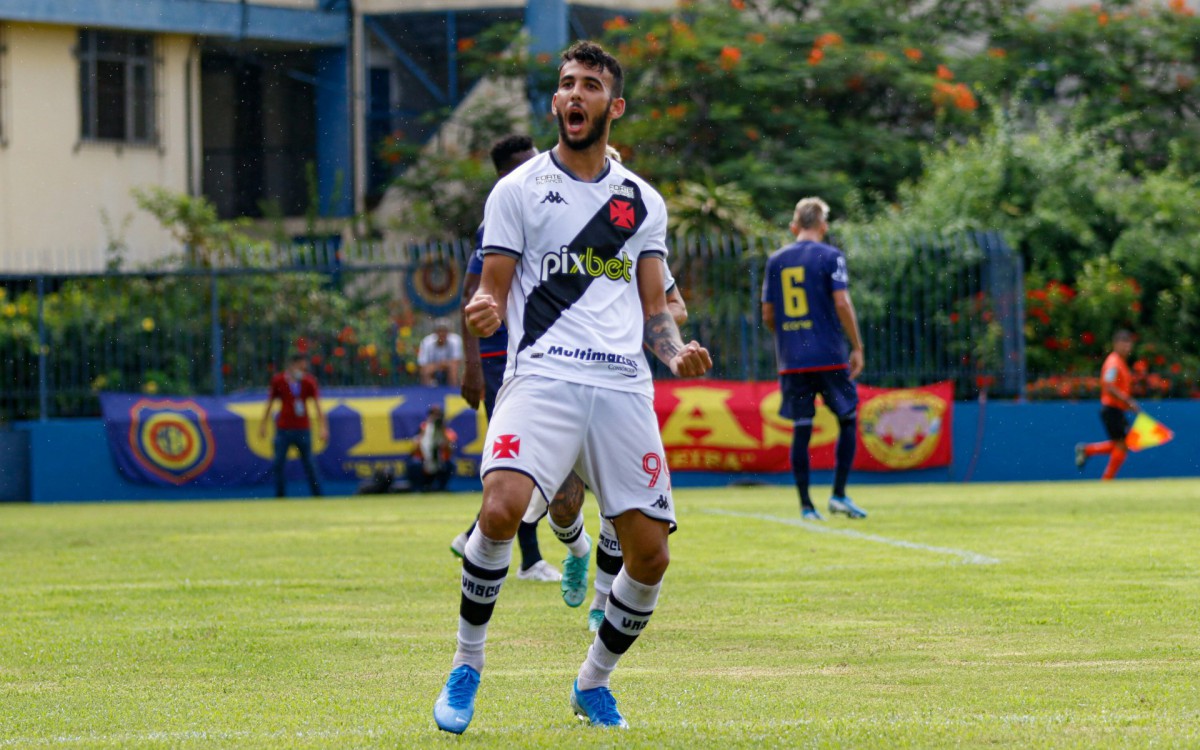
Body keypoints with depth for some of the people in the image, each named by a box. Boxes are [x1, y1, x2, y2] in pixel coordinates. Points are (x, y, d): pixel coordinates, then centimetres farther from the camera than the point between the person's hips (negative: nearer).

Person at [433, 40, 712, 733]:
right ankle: (467, 665, -10)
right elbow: (496, 288, 6)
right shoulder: (518, 190, 8)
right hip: (542, 376, -3)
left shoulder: (643, 201, 17)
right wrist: (486, 308, -18)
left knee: (650, 553, -2)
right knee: (502, 507, -28)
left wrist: (676, 350, -3)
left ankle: (594, 682, 22)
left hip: (625, 387, 3)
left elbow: (653, 307, 18)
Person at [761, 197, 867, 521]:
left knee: (801, 429, 5)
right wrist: (857, 347, -5)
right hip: (829, 357, -3)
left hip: (791, 360, 4)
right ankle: (839, 494, 1)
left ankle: (806, 505, 3)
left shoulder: (776, 260, 9)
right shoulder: (830, 256, -3)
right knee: (848, 420, 10)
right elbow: (842, 303, -12)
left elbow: (768, 315, 11)